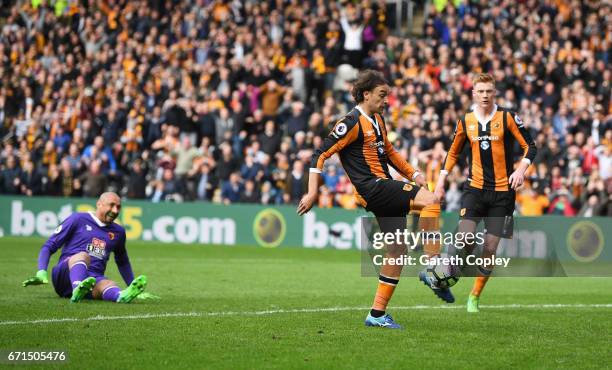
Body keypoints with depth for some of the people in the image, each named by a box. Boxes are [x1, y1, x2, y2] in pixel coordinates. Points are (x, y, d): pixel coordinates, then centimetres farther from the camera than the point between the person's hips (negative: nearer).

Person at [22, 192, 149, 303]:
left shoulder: (118, 232, 21)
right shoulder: (78, 219, 7)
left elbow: (123, 262, 39)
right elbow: (48, 247, 5)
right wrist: (41, 272, -10)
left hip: (94, 279, 3)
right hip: (64, 276, -3)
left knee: (108, 284, -34)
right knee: (83, 255, -36)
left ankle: (122, 296, -70)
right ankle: (77, 289, -65)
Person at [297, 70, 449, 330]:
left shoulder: (377, 120, 18)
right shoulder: (352, 123, -9)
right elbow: (321, 154, -11)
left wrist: (413, 174, 22)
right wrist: (313, 193, -16)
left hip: (386, 190, 9)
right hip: (372, 188, -9)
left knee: (398, 250, 6)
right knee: (431, 201, -23)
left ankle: (377, 313, 11)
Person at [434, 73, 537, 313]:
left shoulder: (508, 117, -4)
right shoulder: (466, 121, 5)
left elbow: (530, 146, -3)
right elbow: (453, 152, 17)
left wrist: (521, 169, -20)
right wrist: (440, 182, 11)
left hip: (502, 191, -1)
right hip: (475, 188, 1)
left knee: (490, 246, 1)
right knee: (465, 236, -21)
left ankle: (475, 296, 15)